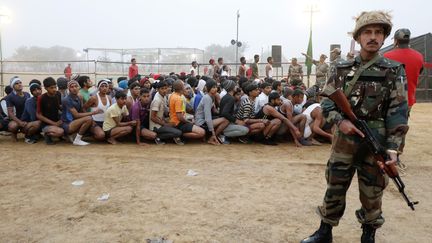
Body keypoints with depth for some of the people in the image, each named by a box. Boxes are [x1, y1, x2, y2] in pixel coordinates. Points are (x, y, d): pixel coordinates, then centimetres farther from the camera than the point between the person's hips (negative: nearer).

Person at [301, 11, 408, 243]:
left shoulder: (394, 71, -1)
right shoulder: (342, 69, 3)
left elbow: (398, 112, -6)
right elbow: (326, 101, 1)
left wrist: (392, 147, -15)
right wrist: (340, 121, -18)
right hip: (345, 141, 1)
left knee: (371, 194, 12)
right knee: (334, 189, 11)